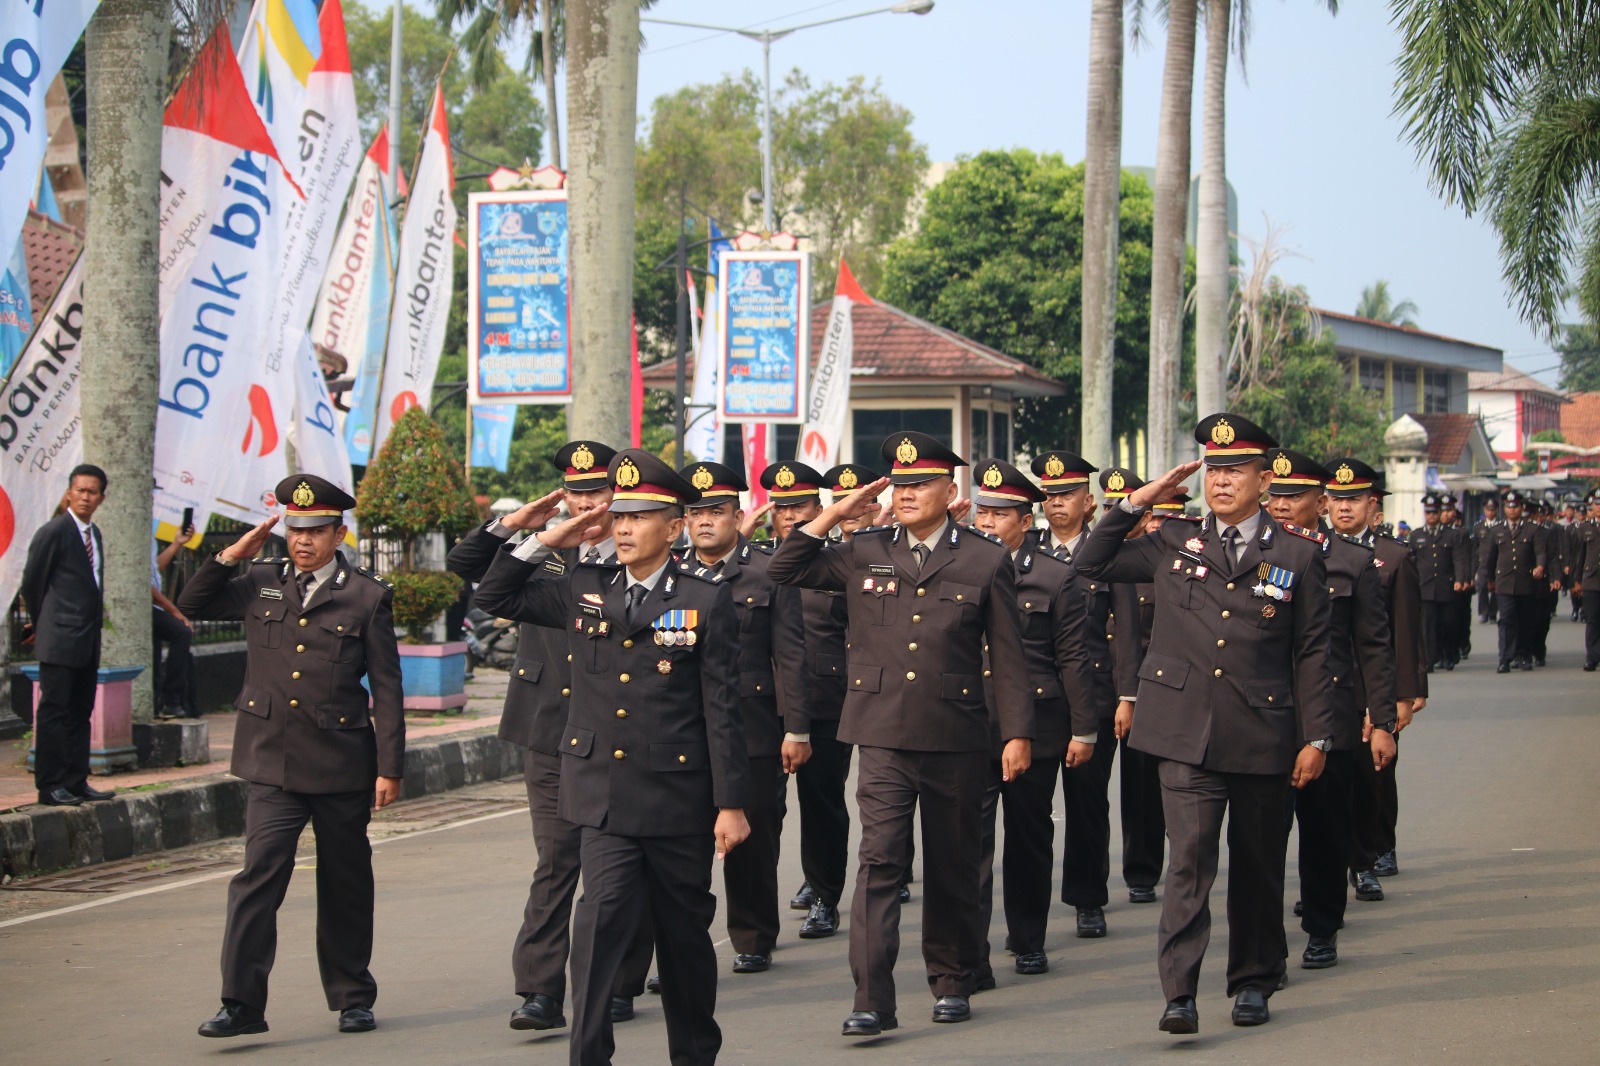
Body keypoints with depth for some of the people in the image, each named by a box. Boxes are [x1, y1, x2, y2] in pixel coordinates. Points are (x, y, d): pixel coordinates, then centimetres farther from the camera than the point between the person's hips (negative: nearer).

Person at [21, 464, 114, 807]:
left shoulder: (94, 534, 14)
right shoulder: (53, 532, -10)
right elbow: (31, 583, -6)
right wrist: (46, 626, 3)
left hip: (88, 640, 8)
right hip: (60, 641, -8)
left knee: (80, 712, 11)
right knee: (54, 711, -5)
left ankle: (76, 782, 16)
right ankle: (50, 786, -3)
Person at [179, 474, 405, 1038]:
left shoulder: (367, 597, 1)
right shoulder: (260, 584, 8)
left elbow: (386, 689, 0)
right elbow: (192, 605, 15)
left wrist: (390, 768, -5)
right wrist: (232, 556, 1)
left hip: (341, 763, -1)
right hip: (273, 763, 1)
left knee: (345, 885, 10)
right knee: (259, 876, -10)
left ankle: (352, 997, 24)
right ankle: (242, 1003, -10)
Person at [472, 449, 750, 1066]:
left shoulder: (706, 599, -3)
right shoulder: (584, 588, 7)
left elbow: (722, 709, -5)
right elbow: (497, 597, 16)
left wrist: (731, 802, -7)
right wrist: (541, 543, 3)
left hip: (679, 799, -1)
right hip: (605, 798, 1)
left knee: (685, 932, 11)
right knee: (603, 917, -14)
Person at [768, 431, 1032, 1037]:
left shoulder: (986, 560, 3)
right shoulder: (864, 553, 7)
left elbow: (1007, 653, 3)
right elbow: (784, 572, 9)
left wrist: (1017, 732, -1)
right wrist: (832, 516, 0)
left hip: (955, 737, 0)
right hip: (883, 734, 0)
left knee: (952, 867, 11)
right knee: (879, 861, -9)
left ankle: (952, 982, 27)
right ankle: (873, 1002, -13)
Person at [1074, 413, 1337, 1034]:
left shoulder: (1298, 556, 4)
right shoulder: (1173, 545, 8)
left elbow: (1312, 655, 5)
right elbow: (1092, 563, 13)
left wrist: (1317, 738, 1)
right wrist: (1135, 504, 5)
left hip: (1262, 737, 0)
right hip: (1186, 732, 0)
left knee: (1256, 865, 11)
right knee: (1190, 858, -11)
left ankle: (1254, 981, 26)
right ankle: (1179, 994, -14)